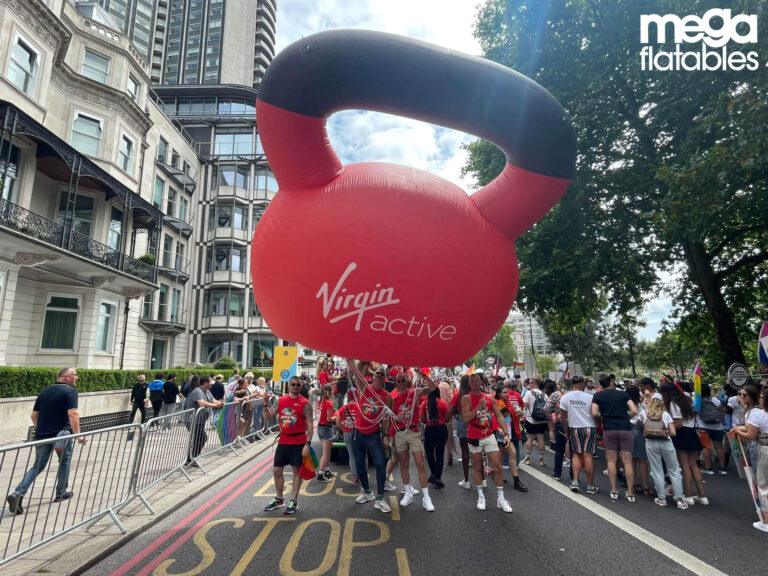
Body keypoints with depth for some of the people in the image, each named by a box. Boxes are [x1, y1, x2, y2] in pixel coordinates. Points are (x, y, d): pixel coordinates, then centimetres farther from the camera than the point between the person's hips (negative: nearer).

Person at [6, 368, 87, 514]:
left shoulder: (44, 392, 13)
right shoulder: (70, 391, -10)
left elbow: (34, 415, 18)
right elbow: (72, 414, -20)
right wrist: (78, 435, -17)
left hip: (42, 435, 5)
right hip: (62, 434, -5)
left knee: (38, 466, 15)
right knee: (65, 460, 17)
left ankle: (17, 494, -3)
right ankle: (61, 493, 25)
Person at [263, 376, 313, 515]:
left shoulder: (305, 403, -10)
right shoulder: (281, 400, 3)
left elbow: (310, 425, -12)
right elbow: (269, 416, 10)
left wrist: (307, 444, -18)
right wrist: (266, 405, -9)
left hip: (298, 442, -5)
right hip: (283, 441, 5)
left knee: (297, 471, 5)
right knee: (276, 470, 12)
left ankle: (294, 502, 18)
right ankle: (279, 499, 29)